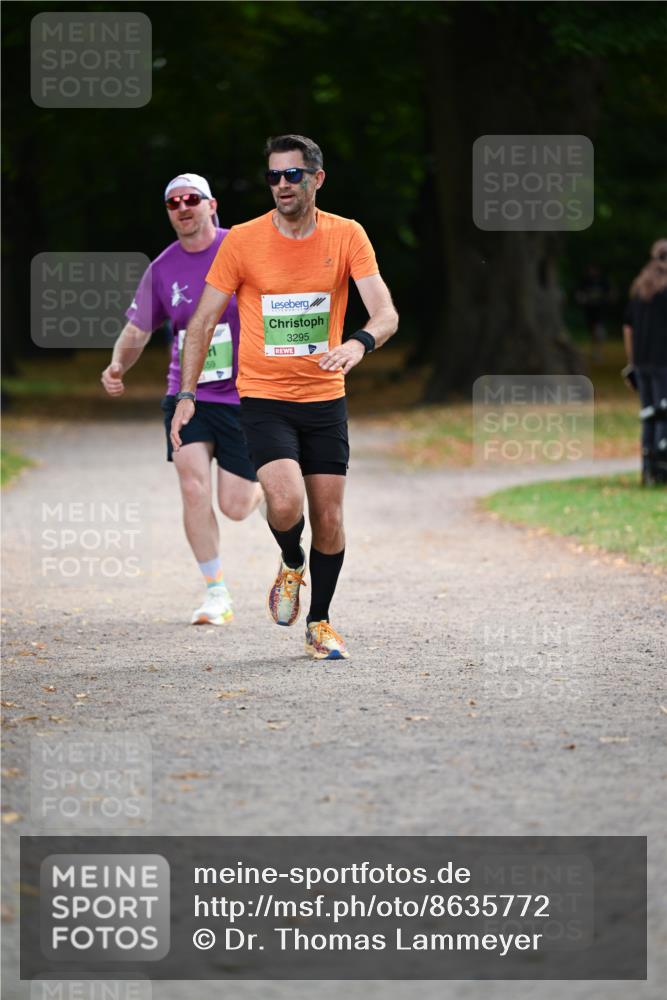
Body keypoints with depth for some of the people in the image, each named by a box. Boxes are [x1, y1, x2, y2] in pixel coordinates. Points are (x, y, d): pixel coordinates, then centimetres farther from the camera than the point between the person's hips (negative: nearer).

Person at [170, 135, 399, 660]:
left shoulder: (347, 236, -3)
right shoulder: (243, 241, -5)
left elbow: (386, 313, -11)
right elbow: (203, 321, 2)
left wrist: (360, 342, -34)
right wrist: (186, 395, -4)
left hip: (325, 399, 2)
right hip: (263, 397, -2)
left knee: (329, 519, 2)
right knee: (286, 503, -21)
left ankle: (320, 622, 23)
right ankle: (291, 565, 13)